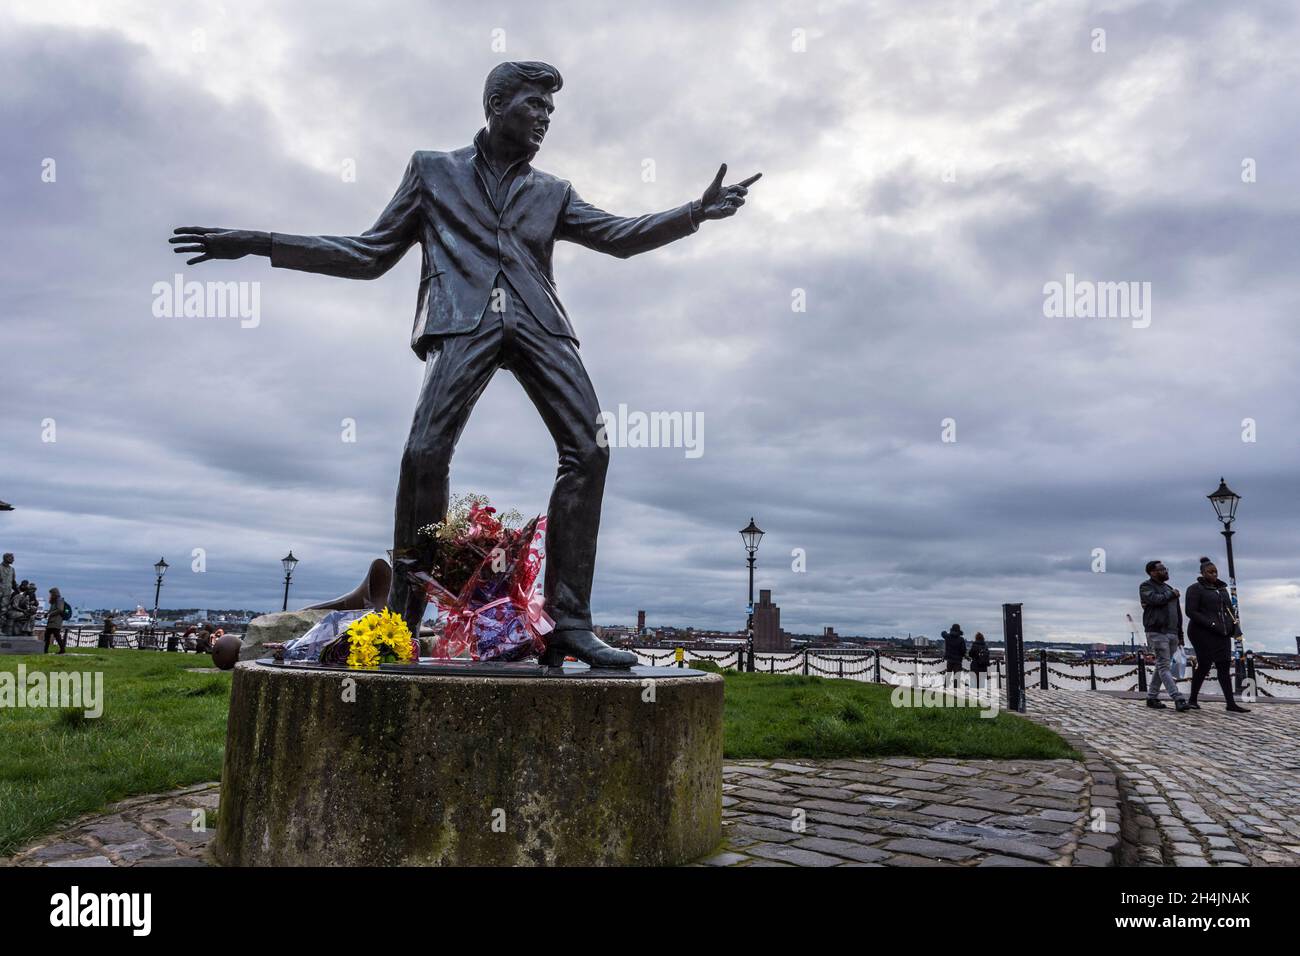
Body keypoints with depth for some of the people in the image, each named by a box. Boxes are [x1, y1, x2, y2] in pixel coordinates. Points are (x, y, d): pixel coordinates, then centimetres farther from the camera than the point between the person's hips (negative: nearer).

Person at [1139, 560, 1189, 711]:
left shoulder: (1169, 588, 21)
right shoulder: (1146, 586, -1)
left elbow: (1177, 613, 24)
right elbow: (1155, 599, -21)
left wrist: (1180, 633, 21)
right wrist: (1171, 594, -3)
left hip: (1172, 633, 7)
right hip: (1157, 632, -7)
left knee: (1162, 666, 7)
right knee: (1163, 666, -13)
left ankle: (1152, 697, 14)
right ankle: (1179, 699, -20)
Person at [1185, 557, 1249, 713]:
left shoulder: (1222, 588, 16)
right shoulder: (1196, 589, -6)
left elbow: (1229, 608, 21)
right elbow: (1191, 612, -12)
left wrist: (1233, 624, 3)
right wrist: (1212, 624, -19)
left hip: (1221, 634, 7)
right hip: (1203, 634, -6)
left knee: (1225, 667, 1)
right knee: (1204, 665, -3)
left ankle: (1231, 704, -1)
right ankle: (1192, 700, 10)